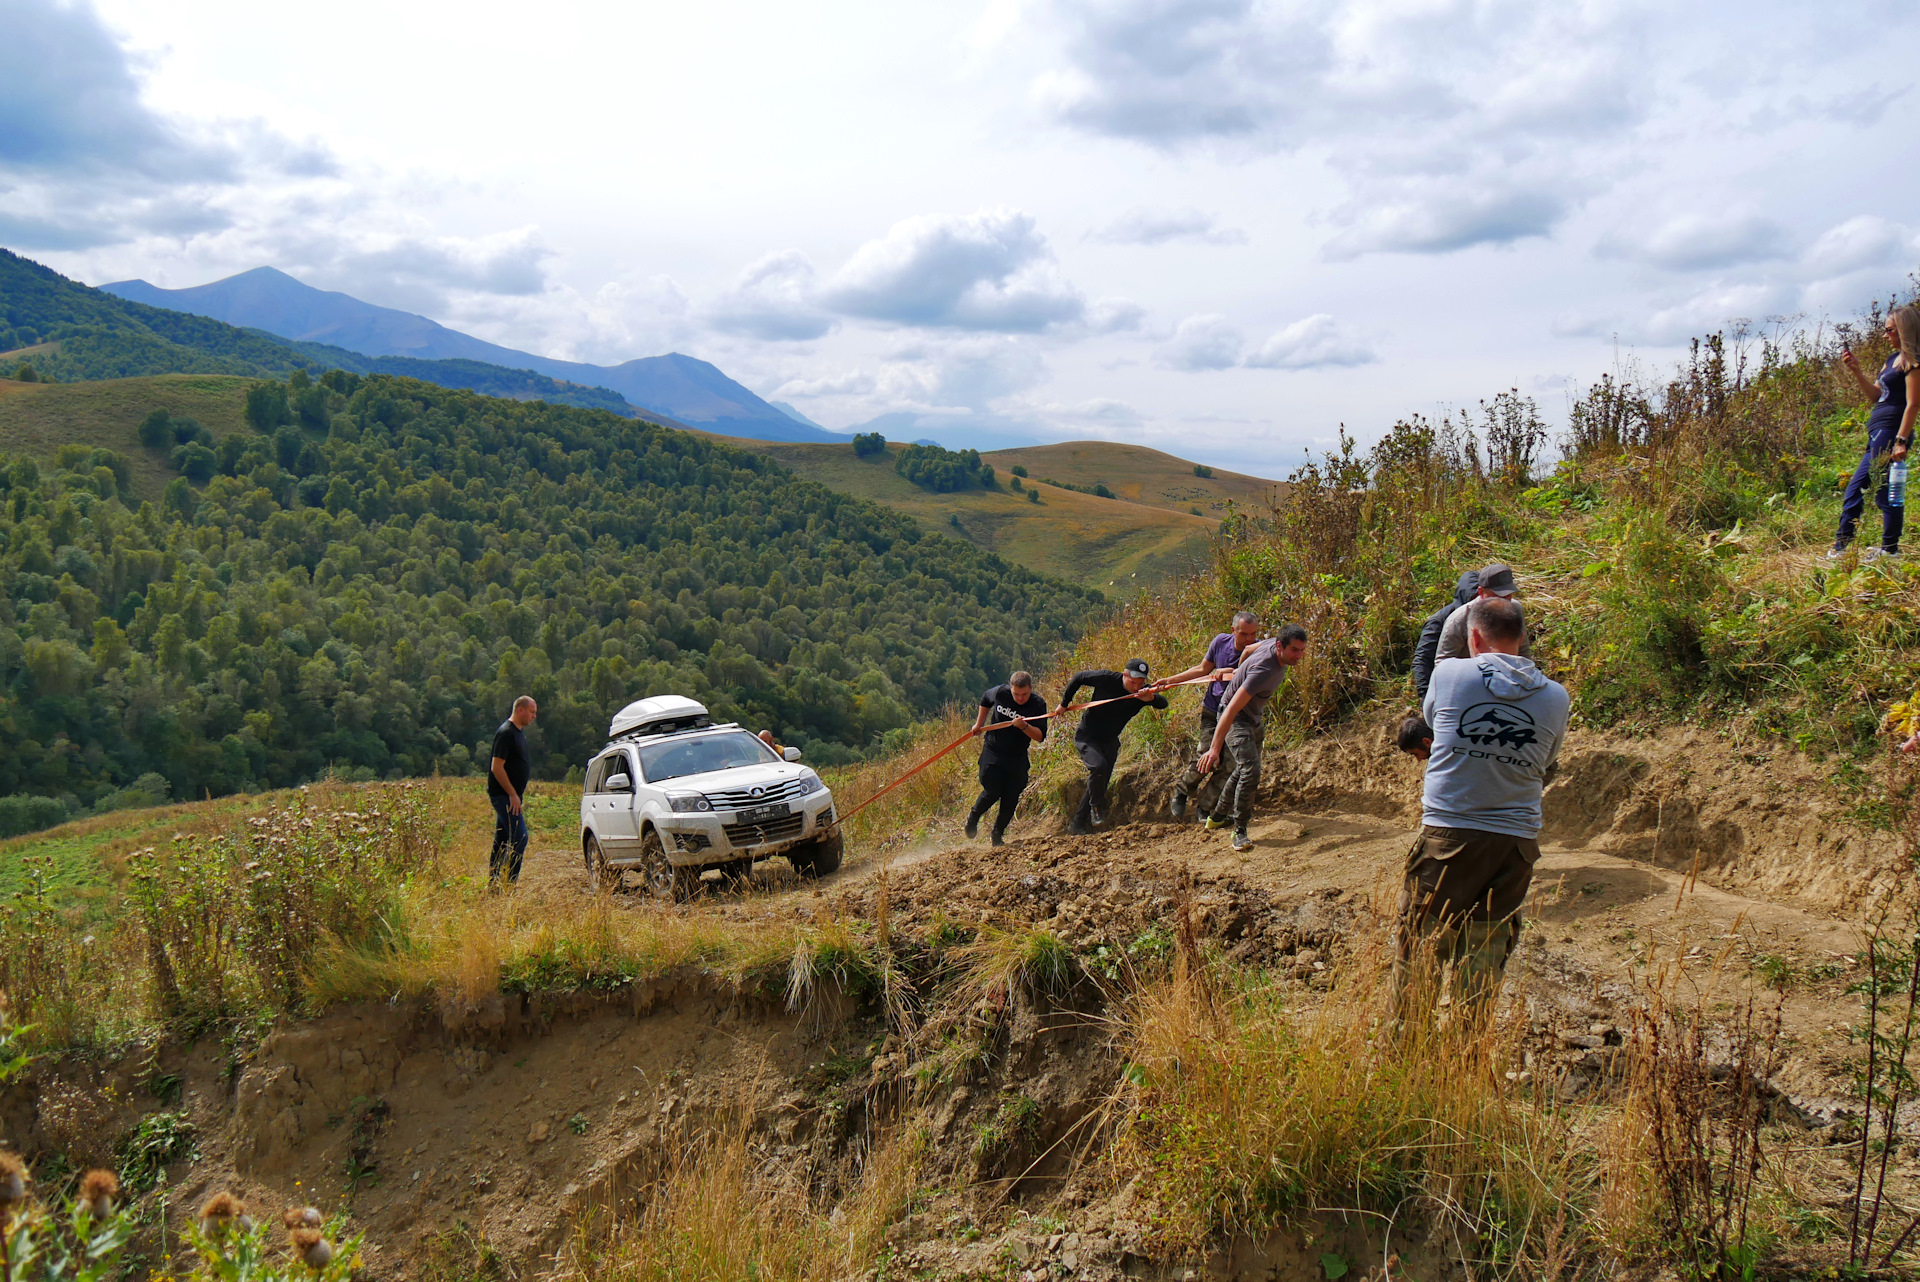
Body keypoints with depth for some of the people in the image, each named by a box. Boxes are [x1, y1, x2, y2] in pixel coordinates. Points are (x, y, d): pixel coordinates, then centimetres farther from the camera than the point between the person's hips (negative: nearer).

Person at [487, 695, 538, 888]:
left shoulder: (519, 732, 15)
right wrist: (513, 794, -19)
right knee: (519, 838, -13)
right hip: (504, 795, -10)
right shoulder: (506, 733, -15)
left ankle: (493, 883, 15)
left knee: (501, 841, 11)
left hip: (512, 795, 10)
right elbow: (497, 767, -19)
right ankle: (509, 884, -10)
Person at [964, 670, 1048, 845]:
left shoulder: (1038, 705, -14)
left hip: (1017, 757, 1)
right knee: (992, 792, -10)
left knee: (1011, 798, -1)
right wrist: (979, 724, 16)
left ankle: (997, 834, 19)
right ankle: (973, 817, 19)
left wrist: (1023, 726, -35)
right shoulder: (1000, 693, -11)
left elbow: (1040, 736, -19)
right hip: (992, 752, -1)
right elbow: (985, 700, 14)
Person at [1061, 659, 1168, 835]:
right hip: (1087, 736, -5)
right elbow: (1079, 677, -6)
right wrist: (1064, 703, 0)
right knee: (1098, 766, -29)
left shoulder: (1144, 692, -14)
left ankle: (1077, 823, 19)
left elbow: (1163, 703, -32)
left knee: (1100, 783, 6)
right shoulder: (1106, 679, -22)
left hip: (1109, 741, 5)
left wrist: (1150, 698, -54)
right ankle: (1096, 809, -9)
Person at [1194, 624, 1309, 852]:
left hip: (1256, 717, 10)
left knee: (1245, 768, 21)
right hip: (1236, 719, -10)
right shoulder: (1263, 670, -38)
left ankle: (1218, 817, 39)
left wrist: (1239, 669, 30)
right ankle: (1239, 831, -12)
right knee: (1250, 769, -24)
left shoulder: (1274, 644, -12)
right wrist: (1215, 748, -47)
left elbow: (1249, 649, 11)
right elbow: (1232, 709, -42)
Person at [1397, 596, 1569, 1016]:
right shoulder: (1555, 697, 2)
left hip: (1447, 832, -2)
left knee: (1419, 944, 8)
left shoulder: (1450, 673, -5)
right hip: (1517, 839, 3)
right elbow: (1545, 761, 15)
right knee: (1487, 947, 11)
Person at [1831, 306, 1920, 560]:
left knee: (1886, 492, -7)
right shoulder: (1894, 358, 17)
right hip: (1878, 434, 10)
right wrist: (1855, 370, 6)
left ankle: (1889, 550, -1)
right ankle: (1841, 545, 14)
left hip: (1890, 432, -10)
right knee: (1855, 489, 10)